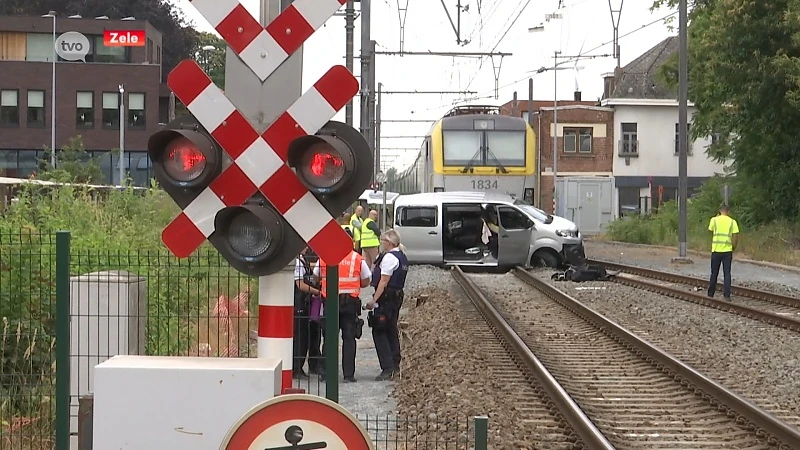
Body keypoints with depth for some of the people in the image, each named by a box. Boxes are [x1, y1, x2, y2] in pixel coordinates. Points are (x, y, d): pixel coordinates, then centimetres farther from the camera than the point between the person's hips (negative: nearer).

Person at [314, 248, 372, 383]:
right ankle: (349, 374, 1)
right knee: (349, 338, 4)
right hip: (350, 301, -1)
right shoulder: (357, 258, -1)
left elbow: (316, 277, 12)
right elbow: (365, 282, 6)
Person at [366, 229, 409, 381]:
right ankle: (395, 366, 20)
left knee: (379, 332, -7)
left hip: (386, 298, -10)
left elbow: (384, 281, -19)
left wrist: (374, 300, -18)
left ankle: (388, 368, -12)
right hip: (397, 295, 10)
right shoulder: (402, 257, 15)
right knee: (392, 331, 16)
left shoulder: (389, 257, -15)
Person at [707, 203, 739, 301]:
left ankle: (710, 294, 17)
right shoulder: (732, 222, 1)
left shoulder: (714, 220, -1)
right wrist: (733, 249, 10)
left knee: (714, 274, 10)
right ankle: (727, 295, -4)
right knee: (727, 274, 3)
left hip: (716, 250, 0)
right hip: (728, 251, 0)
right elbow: (735, 237, -3)